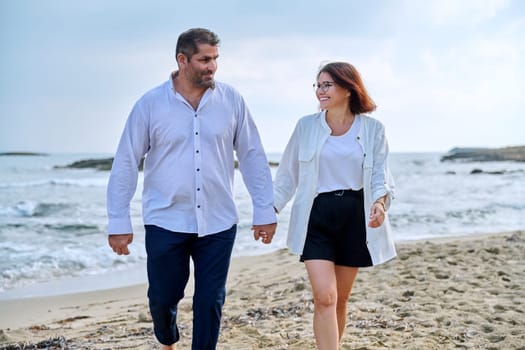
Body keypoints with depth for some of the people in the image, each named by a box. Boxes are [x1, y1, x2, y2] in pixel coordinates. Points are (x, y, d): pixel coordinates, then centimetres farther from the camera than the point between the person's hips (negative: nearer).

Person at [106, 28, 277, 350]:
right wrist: (118, 222, -4)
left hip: (218, 223, 1)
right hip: (166, 223, -1)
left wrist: (265, 211, 1)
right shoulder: (150, 104, -4)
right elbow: (126, 163, -1)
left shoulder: (231, 100, 0)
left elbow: (253, 157, 3)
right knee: (163, 298, 9)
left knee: (211, 301, 4)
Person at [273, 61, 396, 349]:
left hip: (355, 217, 1)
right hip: (316, 218, -1)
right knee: (324, 297, -13)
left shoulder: (372, 129, 2)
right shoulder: (306, 126, 3)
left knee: (340, 300, 11)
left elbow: (380, 176, 0)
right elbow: (288, 175, 9)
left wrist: (380, 202, -20)